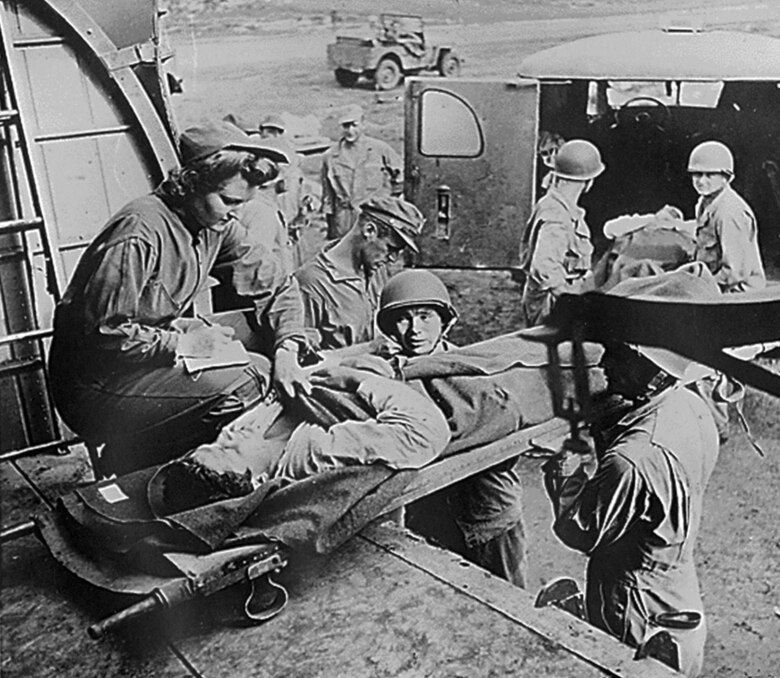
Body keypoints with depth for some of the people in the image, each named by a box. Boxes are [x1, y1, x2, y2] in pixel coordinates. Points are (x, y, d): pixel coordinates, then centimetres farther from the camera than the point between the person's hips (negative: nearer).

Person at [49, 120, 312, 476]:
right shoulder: (140, 231, -24)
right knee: (241, 386, -22)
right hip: (94, 386, -8)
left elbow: (279, 285, 6)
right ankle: (126, 460, -2)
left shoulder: (217, 226, 1)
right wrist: (183, 344, -20)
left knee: (259, 367, -5)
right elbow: (104, 333, -26)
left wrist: (286, 351, -9)